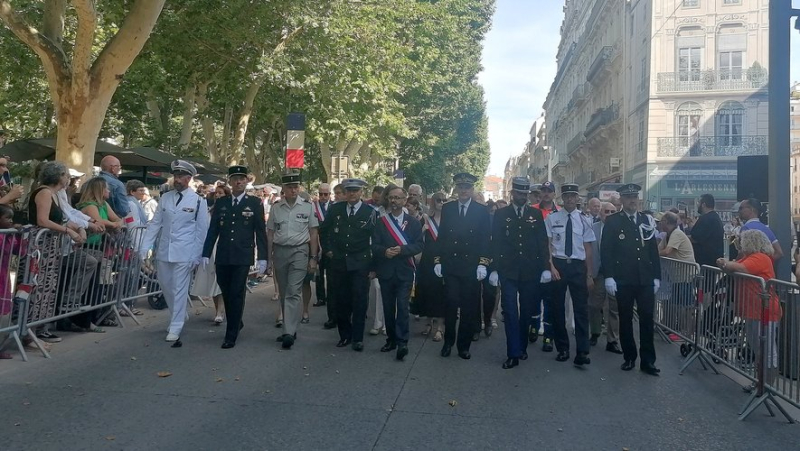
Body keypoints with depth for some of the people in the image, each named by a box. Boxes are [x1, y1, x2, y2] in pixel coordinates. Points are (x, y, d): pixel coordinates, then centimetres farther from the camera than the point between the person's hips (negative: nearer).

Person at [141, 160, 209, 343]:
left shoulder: (198, 201, -4)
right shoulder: (165, 197, 7)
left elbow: (201, 230, -2)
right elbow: (155, 223, 8)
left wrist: (196, 256, -5)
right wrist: (145, 247, 1)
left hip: (184, 253, -5)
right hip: (163, 251, 5)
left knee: (179, 289, -1)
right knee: (166, 286, 14)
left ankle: (175, 327, 9)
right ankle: (179, 315, 35)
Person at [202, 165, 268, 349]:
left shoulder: (255, 203, 1)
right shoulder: (220, 203, 9)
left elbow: (260, 231, -1)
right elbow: (213, 230, 8)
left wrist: (262, 257, -6)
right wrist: (206, 253, 3)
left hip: (242, 257, -3)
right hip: (222, 256, 3)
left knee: (236, 295, -3)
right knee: (226, 294, 10)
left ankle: (231, 335, 6)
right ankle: (236, 323, 33)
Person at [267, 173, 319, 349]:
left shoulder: (308, 207, -1)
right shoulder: (276, 208, 6)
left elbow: (313, 233, 2)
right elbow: (270, 233, 10)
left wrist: (313, 258, -1)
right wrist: (269, 257, 8)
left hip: (299, 251, -3)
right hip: (279, 251, 4)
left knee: (293, 292, -11)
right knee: (284, 293, 11)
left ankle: (289, 333, -13)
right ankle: (291, 329, 23)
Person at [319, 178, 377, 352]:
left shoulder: (370, 212, -5)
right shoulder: (335, 209, 4)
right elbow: (324, 230, 17)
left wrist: (373, 259, -1)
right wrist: (328, 249, 12)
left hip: (360, 264, -3)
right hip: (338, 262, 3)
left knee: (359, 301, 0)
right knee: (341, 301, 9)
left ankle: (357, 338, 12)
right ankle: (344, 335, 23)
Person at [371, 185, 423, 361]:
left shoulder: (413, 222, 3)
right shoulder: (381, 222, 6)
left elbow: (419, 245, -4)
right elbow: (374, 245, 0)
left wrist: (401, 250, -18)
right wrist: (384, 251, -21)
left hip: (405, 271, -2)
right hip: (386, 271, 2)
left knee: (402, 307, -9)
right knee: (388, 307, 10)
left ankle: (402, 342, -7)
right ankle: (391, 339, 22)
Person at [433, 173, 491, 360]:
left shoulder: (482, 211, 3)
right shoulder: (447, 209, 8)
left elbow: (485, 239, 0)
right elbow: (441, 236, 8)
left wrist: (483, 264, -8)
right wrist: (437, 261, 3)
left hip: (471, 267, -1)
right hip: (450, 265, 1)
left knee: (469, 308, 4)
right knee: (450, 305, 0)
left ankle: (464, 345, 17)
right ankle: (448, 342, 17)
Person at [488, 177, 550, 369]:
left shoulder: (536, 214, 6)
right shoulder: (501, 214, 3)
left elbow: (543, 242, 4)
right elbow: (495, 243, 0)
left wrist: (546, 267, -2)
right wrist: (494, 269, -5)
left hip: (531, 271, 2)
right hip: (508, 271, -1)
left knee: (526, 310, 11)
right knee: (510, 311, -5)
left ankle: (522, 347, 26)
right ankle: (513, 353, -2)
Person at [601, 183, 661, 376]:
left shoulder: (647, 221, 10)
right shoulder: (612, 221, 0)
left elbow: (654, 250, 11)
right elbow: (606, 250, -5)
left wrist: (656, 277, 7)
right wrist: (608, 276, -12)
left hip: (645, 279, 3)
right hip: (623, 280, -2)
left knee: (647, 319, 3)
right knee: (625, 319, 7)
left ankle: (648, 361, 11)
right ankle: (629, 357, 18)